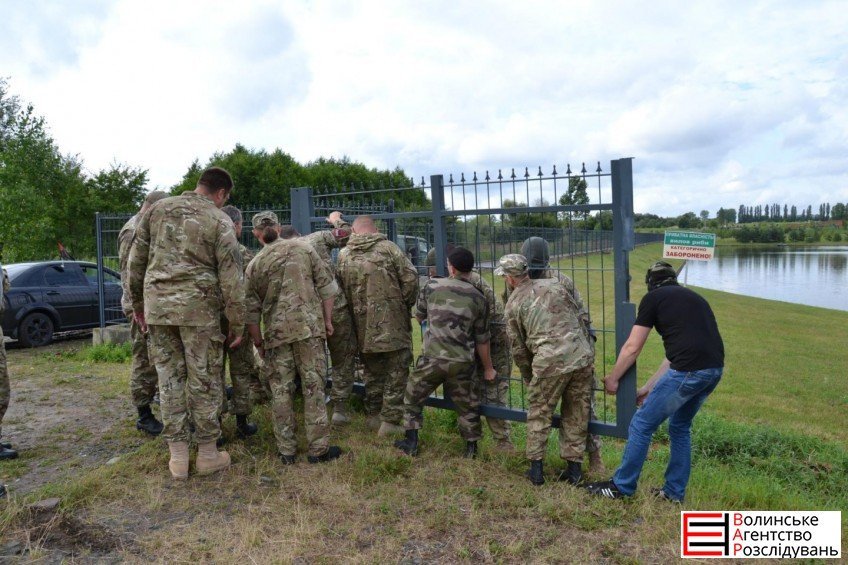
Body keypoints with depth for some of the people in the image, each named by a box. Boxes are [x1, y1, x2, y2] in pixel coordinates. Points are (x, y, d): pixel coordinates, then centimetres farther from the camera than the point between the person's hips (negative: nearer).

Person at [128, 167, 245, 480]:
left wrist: (137, 302, 22)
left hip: (157, 304, 4)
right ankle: (207, 453, 17)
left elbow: (136, 260, 12)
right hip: (198, 305, -4)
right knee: (203, 380, 6)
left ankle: (177, 455, 19)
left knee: (169, 377, 11)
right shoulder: (220, 221, -3)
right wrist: (238, 324, 1)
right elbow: (231, 279, -6)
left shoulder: (158, 208, 10)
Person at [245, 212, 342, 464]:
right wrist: (327, 320, 9)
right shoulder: (303, 248, 5)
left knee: (281, 391, 9)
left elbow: (252, 309, 9)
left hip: (276, 332, 1)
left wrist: (258, 341, 19)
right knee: (313, 386, 4)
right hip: (309, 326, -1)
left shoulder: (254, 264, 8)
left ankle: (286, 450, 15)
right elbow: (326, 286, 2)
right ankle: (318, 448, 8)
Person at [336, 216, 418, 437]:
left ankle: (373, 415, 30)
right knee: (396, 371, 6)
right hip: (392, 323, -4)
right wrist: (406, 305, 6)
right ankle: (390, 420, 7)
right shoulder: (388, 248, -4)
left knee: (372, 370, 20)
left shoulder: (343, 254, 5)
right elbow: (410, 278, -8)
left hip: (363, 325, 4)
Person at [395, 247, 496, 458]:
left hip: (432, 359, -1)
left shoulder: (432, 285, -1)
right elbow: (482, 339, 7)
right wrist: (488, 368, 19)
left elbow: (418, 316, 14)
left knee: (413, 398, 19)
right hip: (461, 363, 1)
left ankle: (412, 443, 24)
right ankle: (471, 449, 25)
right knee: (467, 406, 18)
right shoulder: (478, 298, 1)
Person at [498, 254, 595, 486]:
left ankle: (536, 467, 18)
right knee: (576, 414, 16)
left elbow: (518, 348, 10)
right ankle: (574, 467, 23)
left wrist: (529, 377, 24)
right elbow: (578, 317, 15)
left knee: (539, 414, 15)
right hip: (582, 355, 4)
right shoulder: (552, 284, 14)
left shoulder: (513, 304, 6)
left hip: (550, 362, -3)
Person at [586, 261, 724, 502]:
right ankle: (674, 491, 32)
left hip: (689, 370, -8)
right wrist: (648, 388, 31)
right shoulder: (692, 297, 26)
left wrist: (613, 380, 20)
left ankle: (622, 486, 19)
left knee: (641, 424, 6)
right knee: (680, 427, 25)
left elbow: (632, 348, 5)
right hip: (715, 369, 8)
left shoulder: (653, 298, 5)